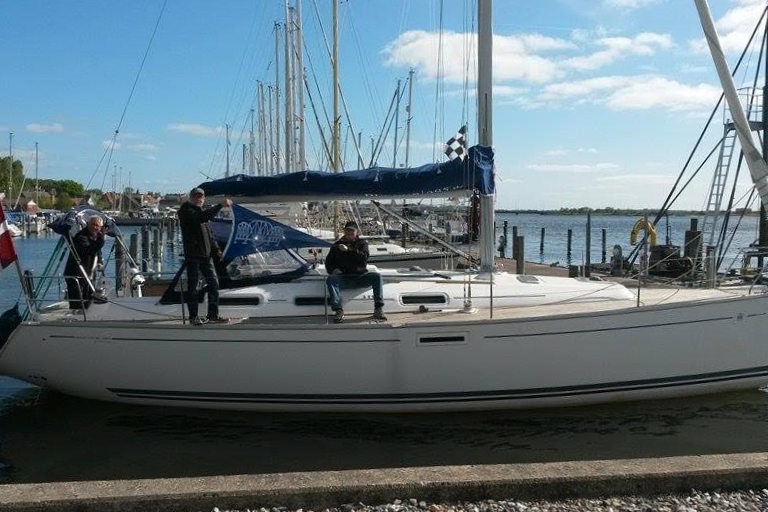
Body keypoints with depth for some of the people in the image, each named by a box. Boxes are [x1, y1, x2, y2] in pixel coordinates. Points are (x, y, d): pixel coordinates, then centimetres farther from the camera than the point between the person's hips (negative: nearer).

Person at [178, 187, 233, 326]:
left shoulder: (203, 213, 20)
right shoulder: (186, 211, -5)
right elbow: (200, 217, -25)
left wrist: (216, 250, 10)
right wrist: (220, 205, -30)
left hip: (206, 255, 7)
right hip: (192, 255, -7)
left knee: (214, 283, 5)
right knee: (193, 285, -1)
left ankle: (213, 315, 12)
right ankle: (193, 316, 6)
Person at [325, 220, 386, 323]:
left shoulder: (362, 243, 12)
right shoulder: (337, 245, 16)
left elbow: (364, 258, -8)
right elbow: (328, 261, 17)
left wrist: (348, 250, -18)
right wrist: (333, 270, -6)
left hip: (360, 277, 0)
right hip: (343, 278, 0)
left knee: (377, 276, -26)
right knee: (331, 279, -32)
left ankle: (378, 309, -28)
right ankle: (338, 311, -39)